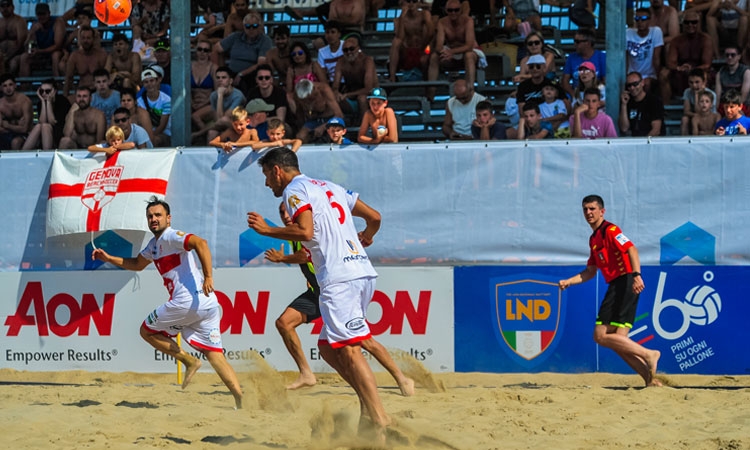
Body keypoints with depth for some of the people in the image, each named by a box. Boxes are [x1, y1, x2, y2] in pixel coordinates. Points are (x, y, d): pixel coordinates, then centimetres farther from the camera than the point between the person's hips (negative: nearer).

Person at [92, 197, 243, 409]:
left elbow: (200, 243, -23)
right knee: (215, 356, 2)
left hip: (188, 301, -9)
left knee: (147, 330, 10)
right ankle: (240, 397, -13)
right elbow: (137, 264, 42)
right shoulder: (155, 244, 24)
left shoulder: (170, 237, -5)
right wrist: (109, 258, 33)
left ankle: (189, 361, -1)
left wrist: (208, 276, -30)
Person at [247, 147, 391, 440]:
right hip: (363, 271, 9)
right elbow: (374, 217, 26)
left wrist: (266, 230, -3)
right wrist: (363, 240, 47)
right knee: (328, 347, 15)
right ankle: (369, 408, 3)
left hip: (339, 278, -9)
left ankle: (380, 422, -23)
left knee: (348, 350, -14)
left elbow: (305, 231, -16)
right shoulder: (330, 188, 25)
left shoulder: (295, 190, 0)